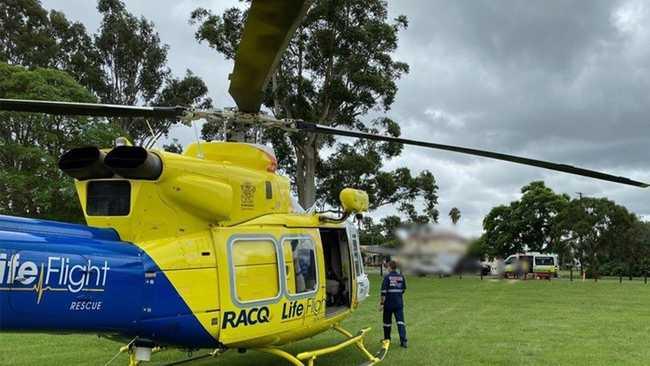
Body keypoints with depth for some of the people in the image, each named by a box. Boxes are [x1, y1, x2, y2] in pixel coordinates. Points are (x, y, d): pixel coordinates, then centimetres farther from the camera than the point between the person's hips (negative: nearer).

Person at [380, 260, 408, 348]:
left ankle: (387, 339, 26)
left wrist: (381, 302, -9)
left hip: (389, 303, -3)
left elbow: (384, 291, -14)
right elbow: (403, 289, 13)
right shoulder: (401, 277, 3)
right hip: (399, 303, 3)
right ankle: (403, 340, -12)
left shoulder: (387, 277, -11)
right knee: (400, 321, 0)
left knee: (387, 322, 13)